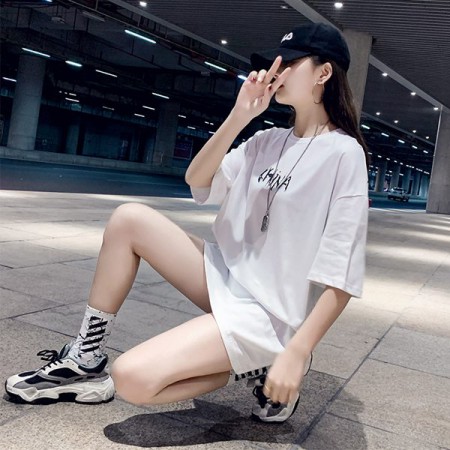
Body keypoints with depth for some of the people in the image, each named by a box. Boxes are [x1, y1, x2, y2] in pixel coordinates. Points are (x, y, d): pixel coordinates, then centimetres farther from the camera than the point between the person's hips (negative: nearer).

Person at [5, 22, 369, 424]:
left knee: (133, 378, -22)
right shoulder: (269, 140, 7)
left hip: (267, 313, -7)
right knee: (129, 219, -4)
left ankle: (265, 371, -1)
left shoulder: (343, 153, -15)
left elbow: (341, 276, -18)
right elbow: (197, 180, -1)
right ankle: (85, 359, 4)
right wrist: (240, 115, -12)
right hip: (227, 277, 8)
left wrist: (295, 354, -23)